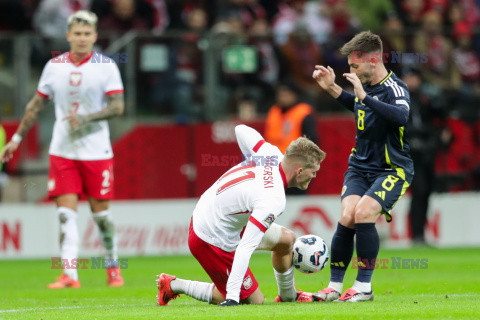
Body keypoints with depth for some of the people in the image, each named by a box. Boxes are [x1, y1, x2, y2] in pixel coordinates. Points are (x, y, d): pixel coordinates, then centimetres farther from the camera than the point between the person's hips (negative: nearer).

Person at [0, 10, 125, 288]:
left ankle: (113, 266, 25)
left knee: (100, 211, 4)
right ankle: (69, 275, -12)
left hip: (97, 151, -2)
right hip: (62, 150, 2)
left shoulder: (106, 66, -4)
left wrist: (86, 118, -22)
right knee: (66, 211, -8)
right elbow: (36, 105, 14)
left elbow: (118, 106, -10)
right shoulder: (54, 66, 5)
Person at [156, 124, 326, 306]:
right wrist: (232, 297, -36)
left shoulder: (272, 153, -9)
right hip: (213, 242, -10)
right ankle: (174, 285, 7)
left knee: (287, 239, 14)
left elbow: (241, 129, 12)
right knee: (254, 300, 2)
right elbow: (245, 249, -35)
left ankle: (288, 296, 37)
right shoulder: (274, 201, -32)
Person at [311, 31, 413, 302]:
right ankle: (335, 286, -5)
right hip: (360, 166, 6)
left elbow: (401, 116, -41)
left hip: (392, 169, -6)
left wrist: (364, 96, -43)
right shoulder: (366, 86, 5)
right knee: (347, 217, -14)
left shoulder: (394, 89, -18)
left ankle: (364, 286, -14)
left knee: (364, 213, -25)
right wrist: (333, 88, 18)